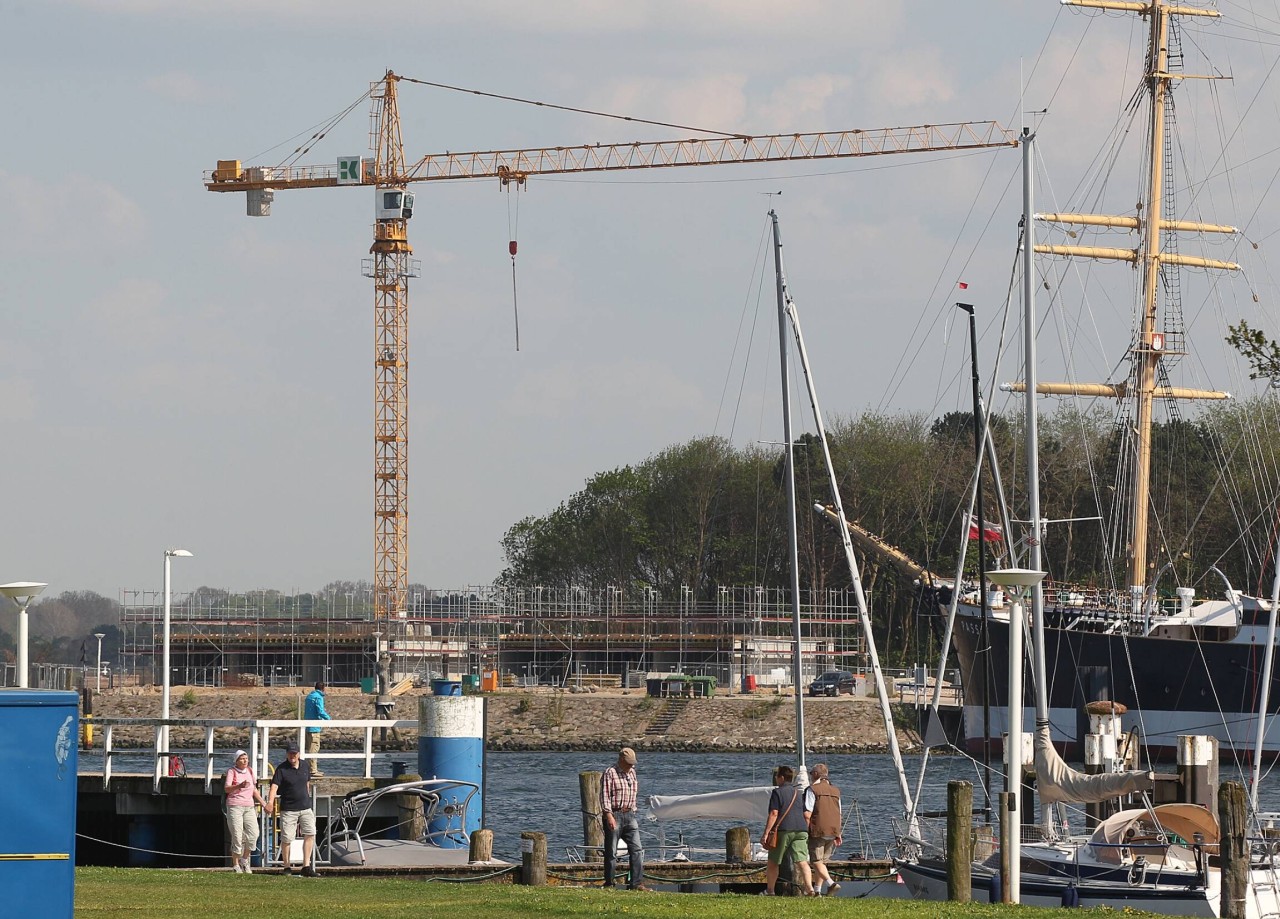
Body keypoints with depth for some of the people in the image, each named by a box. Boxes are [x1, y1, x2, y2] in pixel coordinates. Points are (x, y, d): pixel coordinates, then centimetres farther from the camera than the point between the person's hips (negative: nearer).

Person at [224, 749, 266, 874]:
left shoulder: (250, 771, 13)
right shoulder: (232, 771, -4)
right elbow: (226, 789, -19)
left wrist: (263, 803, 21)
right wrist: (239, 786, -35)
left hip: (249, 807, 5)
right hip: (235, 806, -5)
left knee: (253, 834, -6)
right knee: (237, 836, -7)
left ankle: (244, 860, 13)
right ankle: (236, 865, 2)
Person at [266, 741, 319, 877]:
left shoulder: (305, 766, 7)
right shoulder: (282, 769, -8)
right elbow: (274, 786, -20)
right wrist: (270, 802, -35)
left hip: (305, 808, 4)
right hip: (288, 809, -4)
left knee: (310, 834, -9)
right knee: (286, 838, -2)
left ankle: (306, 866, -8)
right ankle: (287, 867, 13)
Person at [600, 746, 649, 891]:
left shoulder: (632, 772, 15)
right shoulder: (610, 773, -7)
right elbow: (605, 796, -13)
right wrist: (609, 815, -21)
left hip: (629, 815, 6)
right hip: (614, 815, -6)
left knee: (637, 849, -3)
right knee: (611, 852, 0)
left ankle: (637, 883, -4)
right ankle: (609, 884, 8)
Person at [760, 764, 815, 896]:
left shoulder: (778, 792, -2)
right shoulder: (800, 792, 16)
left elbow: (774, 814, -10)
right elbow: (807, 815, 16)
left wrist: (766, 833, -12)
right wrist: (806, 832, 24)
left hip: (783, 830, -5)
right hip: (801, 830, 5)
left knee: (773, 862, 10)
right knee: (802, 861, -7)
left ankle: (769, 890, 17)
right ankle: (809, 888, -25)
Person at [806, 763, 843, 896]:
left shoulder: (813, 789, -5)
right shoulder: (835, 791, 14)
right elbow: (839, 814, 17)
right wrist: (838, 834, 21)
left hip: (817, 831, -6)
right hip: (833, 830, 6)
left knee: (816, 861, -6)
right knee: (822, 861, 14)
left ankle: (831, 883, -25)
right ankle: (817, 890, 13)